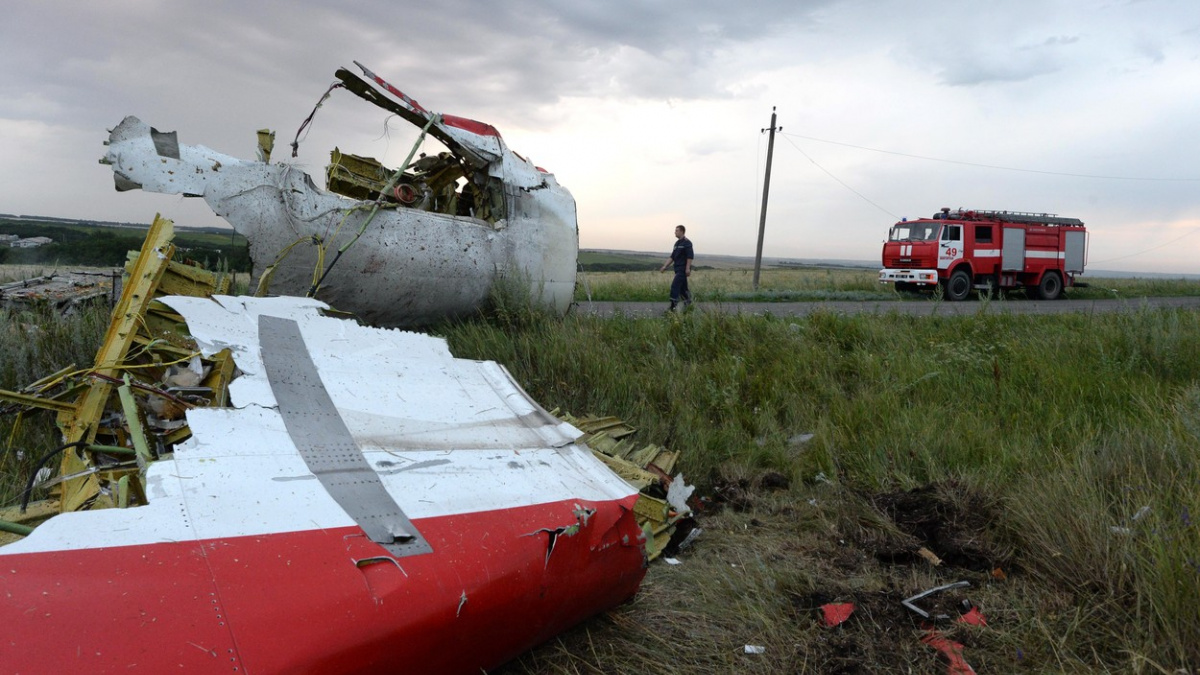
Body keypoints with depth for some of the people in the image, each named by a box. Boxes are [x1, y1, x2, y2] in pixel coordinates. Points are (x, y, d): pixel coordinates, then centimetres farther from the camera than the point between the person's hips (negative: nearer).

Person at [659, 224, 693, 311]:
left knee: (675, 286, -15)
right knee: (682, 288, 12)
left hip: (683, 270, -9)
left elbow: (690, 256, -16)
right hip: (678, 269, 9)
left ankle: (672, 307, -16)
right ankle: (688, 303, 22)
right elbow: (672, 257, 19)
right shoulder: (677, 243, 17)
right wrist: (664, 266, 12)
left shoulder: (687, 242, -9)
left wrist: (688, 268, -22)